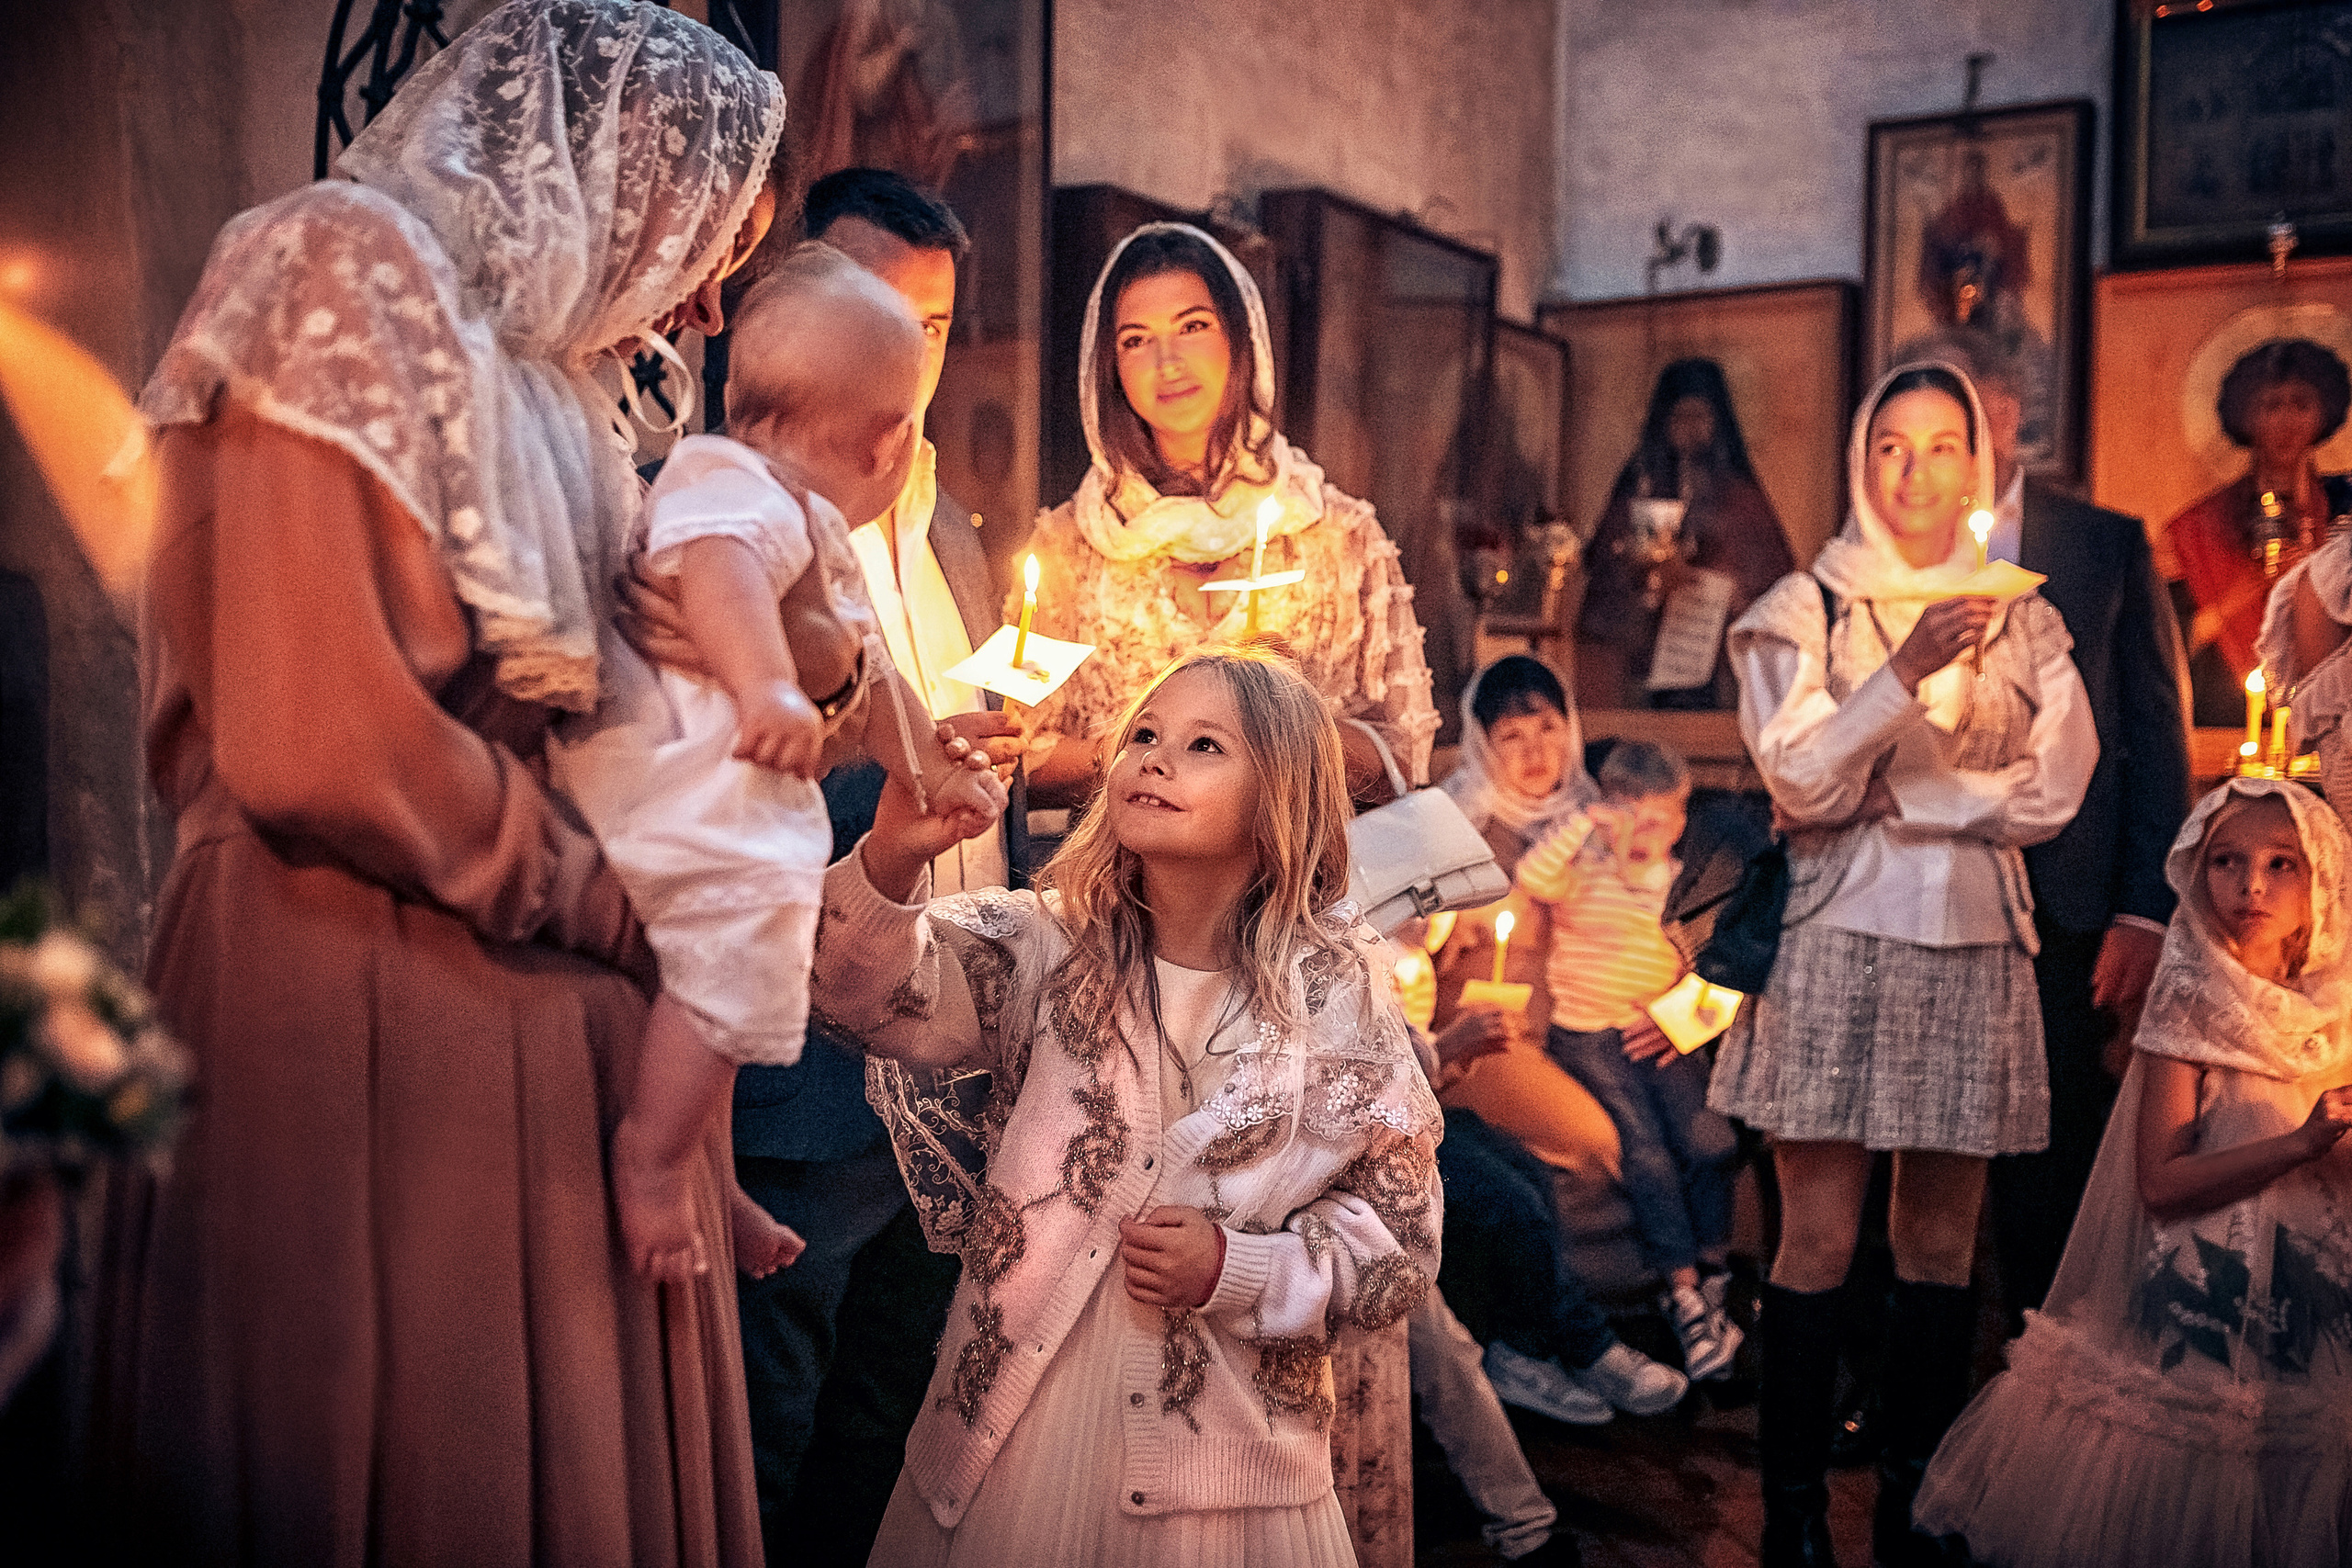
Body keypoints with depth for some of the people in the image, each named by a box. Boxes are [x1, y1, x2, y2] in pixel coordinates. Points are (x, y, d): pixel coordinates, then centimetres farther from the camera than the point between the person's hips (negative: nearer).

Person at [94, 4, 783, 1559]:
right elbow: (315, 745, -19)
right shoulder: (353, 277, -9)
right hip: (359, 1008, -8)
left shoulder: (542, 364, 17)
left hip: (544, 1009, 8)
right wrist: (608, 906, -9)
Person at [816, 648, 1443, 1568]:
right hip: (1009, 1446, 1)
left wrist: (1236, 1270, -14)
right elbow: (887, 993, -23)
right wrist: (893, 858, -41)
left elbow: (1400, 1252, 0)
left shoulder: (1342, 1005, -5)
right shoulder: (1041, 948, -4)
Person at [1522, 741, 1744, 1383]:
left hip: (1659, 1039, 4)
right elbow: (1532, 879, -22)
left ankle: (1711, 1277, 1)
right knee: (1644, 1148, -21)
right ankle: (1685, 1292, -13)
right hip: (1586, 1034, -4)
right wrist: (1585, 821, -20)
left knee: (1712, 1142, -17)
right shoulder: (1586, 870, 0)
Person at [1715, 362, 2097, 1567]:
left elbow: (2055, 790, 1)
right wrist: (1906, 673, -18)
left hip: (1973, 949, 3)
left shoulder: (2023, 620, 12)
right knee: (1819, 1243, -3)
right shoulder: (1804, 610, 5)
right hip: (1840, 942, -2)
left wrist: (1890, 796, -5)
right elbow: (1800, 786, -7)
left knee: (1940, 1246, 6)